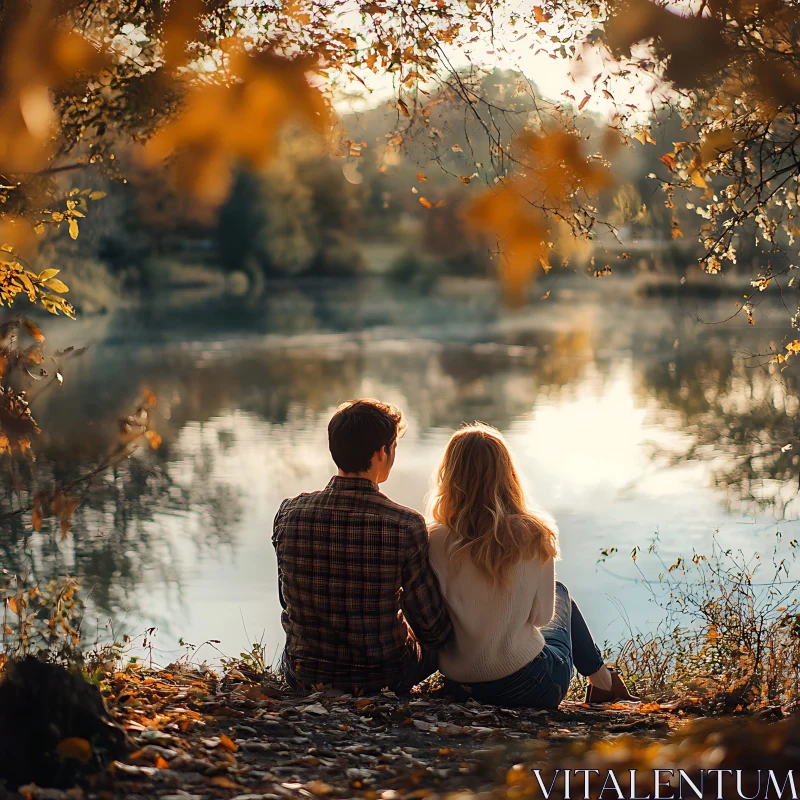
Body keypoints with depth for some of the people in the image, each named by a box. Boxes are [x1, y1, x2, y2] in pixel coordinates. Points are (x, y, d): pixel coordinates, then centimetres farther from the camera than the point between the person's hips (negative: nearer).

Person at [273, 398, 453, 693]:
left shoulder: (288, 514, -13)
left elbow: (288, 600, 4)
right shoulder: (406, 525, -22)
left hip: (304, 678, 3)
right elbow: (431, 629, -14)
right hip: (383, 679, -3)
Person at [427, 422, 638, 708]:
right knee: (559, 593, 29)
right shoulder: (534, 536, -14)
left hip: (459, 686, 2)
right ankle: (603, 682, 44)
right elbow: (541, 616, -4)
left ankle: (603, 683, 43)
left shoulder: (437, 542, -15)